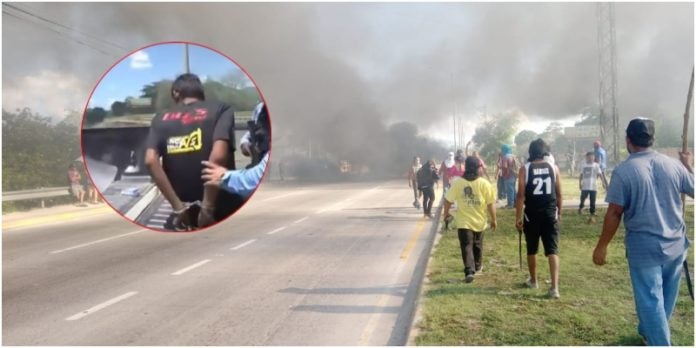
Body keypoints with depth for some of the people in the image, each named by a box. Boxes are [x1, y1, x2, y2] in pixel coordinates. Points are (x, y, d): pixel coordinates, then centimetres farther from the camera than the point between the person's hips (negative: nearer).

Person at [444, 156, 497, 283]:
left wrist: (446, 213, 13)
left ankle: (469, 271, -16)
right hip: (479, 221, 2)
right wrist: (493, 219, 5)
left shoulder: (457, 182, -10)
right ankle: (478, 266, 39)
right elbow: (491, 204, -7)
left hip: (463, 221, -2)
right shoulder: (484, 184, -10)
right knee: (477, 245, 22)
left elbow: (448, 200, -5)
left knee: (466, 246, -2)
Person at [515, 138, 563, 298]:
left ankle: (533, 280, 31)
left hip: (532, 214, -1)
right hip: (550, 214, 1)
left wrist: (518, 217, -4)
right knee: (552, 250, 0)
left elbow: (521, 195, -9)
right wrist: (559, 212, 16)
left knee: (532, 250, 16)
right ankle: (554, 286, -10)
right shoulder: (554, 168, 1)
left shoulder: (525, 169, -5)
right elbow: (559, 194, 4)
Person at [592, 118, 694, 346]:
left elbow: (614, 213, -14)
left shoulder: (624, 171, -14)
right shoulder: (673, 165, -1)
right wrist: (688, 165, 30)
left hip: (644, 246, -5)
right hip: (675, 244, 5)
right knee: (666, 297, 23)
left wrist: (601, 247, -4)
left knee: (650, 301, 4)